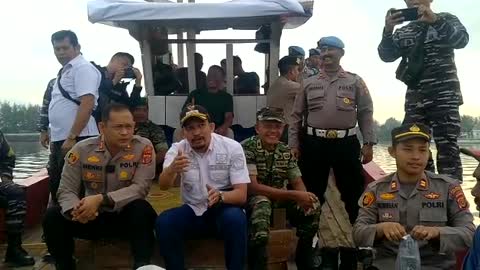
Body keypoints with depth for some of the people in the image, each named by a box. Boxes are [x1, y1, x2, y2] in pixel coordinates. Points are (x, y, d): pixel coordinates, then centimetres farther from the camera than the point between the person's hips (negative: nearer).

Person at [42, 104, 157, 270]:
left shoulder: (143, 147, -13)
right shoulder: (82, 149, -7)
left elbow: (140, 188, -20)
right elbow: (66, 190, -6)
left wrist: (101, 199, -31)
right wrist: (77, 209, -30)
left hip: (127, 216, -2)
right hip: (91, 217, 3)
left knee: (142, 209, -34)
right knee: (52, 216, -18)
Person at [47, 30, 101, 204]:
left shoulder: (83, 68, -10)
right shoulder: (65, 71, 19)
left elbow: (87, 105, -21)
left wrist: (71, 137, -24)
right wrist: (54, 137, 20)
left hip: (77, 139, -9)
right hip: (60, 139, 10)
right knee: (56, 187, 17)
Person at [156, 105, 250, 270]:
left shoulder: (232, 148, -12)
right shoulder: (177, 149, -5)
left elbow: (241, 195, -16)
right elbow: (163, 185, -21)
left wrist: (220, 196, -39)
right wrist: (171, 169, -45)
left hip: (223, 210, -2)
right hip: (192, 211, 2)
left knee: (236, 218, -34)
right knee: (163, 222, -24)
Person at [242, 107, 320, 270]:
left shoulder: (286, 152, 3)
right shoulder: (247, 148, -17)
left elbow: (298, 183, 3)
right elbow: (251, 187, -25)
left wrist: (303, 197, -25)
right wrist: (293, 195, -30)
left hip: (280, 198, 6)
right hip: (254, 199, -6)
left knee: (313, 205, -14)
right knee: (262, 203, -38)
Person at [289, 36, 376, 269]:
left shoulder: (355, 82, 7)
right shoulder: (308, 83, 10)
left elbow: (366, 113, 3)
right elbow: (296, 115, 8)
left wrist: (368, 143, -4)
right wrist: (293, 144, 1)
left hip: (346, 143, -1)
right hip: (314, 143, 1)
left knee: (353, 196, 5)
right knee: (313, 195, 9)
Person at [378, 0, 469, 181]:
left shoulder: (446, 19, 8)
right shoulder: (403, 32, 17)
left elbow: (462, 40, -11)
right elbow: (386, 56, 2)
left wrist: (435, 20, -22)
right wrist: (388, 30, -14)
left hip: (444, 95, -4)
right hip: (415, 98, 4)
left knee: (446, 146, -9)